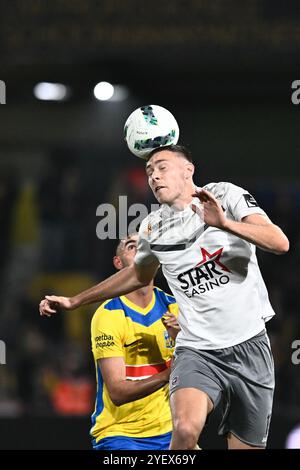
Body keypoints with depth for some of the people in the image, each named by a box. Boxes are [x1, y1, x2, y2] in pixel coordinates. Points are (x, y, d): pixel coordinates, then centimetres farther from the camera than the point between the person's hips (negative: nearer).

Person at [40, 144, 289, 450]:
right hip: (197, 352, 1)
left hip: (249, 346, -1)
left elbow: (280, 243, -15)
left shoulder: (226, 195, -3)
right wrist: (74, 301, 29)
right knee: (185, 429, -28)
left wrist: (225, 224, -30)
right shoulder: (152, 228, 7)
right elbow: (140, 275, 28)